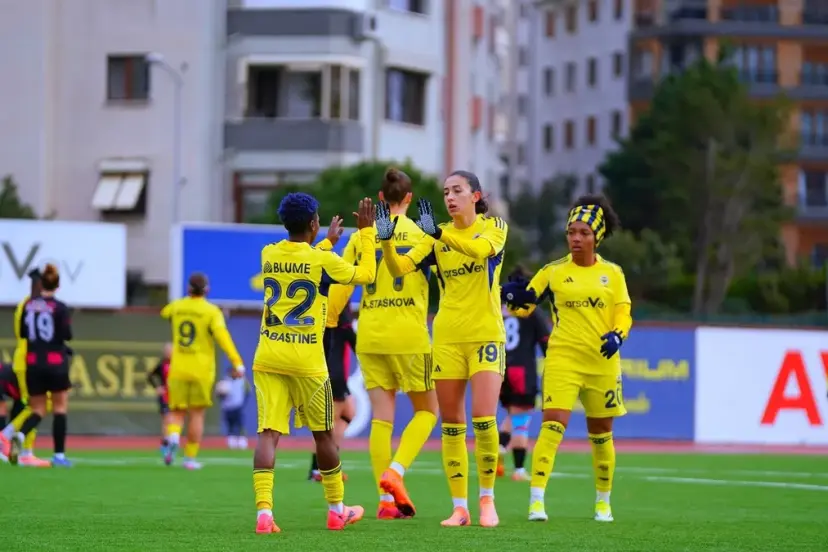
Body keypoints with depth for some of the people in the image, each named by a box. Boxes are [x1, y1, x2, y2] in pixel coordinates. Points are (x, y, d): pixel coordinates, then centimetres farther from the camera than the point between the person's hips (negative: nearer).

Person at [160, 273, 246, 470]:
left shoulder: (176, 307, 4)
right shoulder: (212, 311, -8)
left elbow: (164, 313, 30)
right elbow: (222, 337, -21)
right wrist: (237, 363, -25)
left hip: (178, 369, 2)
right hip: (201, 370, -2)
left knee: (177, 413, 8)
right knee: (197, 414, 9)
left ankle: (173, 438, -24)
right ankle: (190, 458, 9)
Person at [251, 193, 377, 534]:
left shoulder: (268, 255, 6)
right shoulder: (322, 260, -9)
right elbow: (366, 274, 7)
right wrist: (367, 232, 16)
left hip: (268, 357, 3)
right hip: (306, 360, -3)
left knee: (268, 432, -4)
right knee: (323, 433, 13)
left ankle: (264, 512, -20)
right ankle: (336, 511, 25)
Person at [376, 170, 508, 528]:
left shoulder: (494, 227, -2)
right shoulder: (437, 237, 6)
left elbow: (482, 248, -25)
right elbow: (399, 268, -4)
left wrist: (441, 233, -40)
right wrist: (386, 240, -24)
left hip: (486, 334, -3)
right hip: (447, 337, 3)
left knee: (483, 418, -13)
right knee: (451, 424, 3)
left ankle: (487, 499, 3)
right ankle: (460, 507, 9)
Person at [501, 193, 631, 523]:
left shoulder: (612, 273, 6)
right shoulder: (553, 272, 4)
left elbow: (623, 314, 4)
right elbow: (524, 301, 10)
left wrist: (617, 336, -16)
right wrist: (511, 294, -12)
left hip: (602, 361, 2)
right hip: (562, 358, -2)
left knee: (601, 434, 11)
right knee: (553, 425, -18)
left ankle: (603, 502, 28)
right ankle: (536, 500, -21)